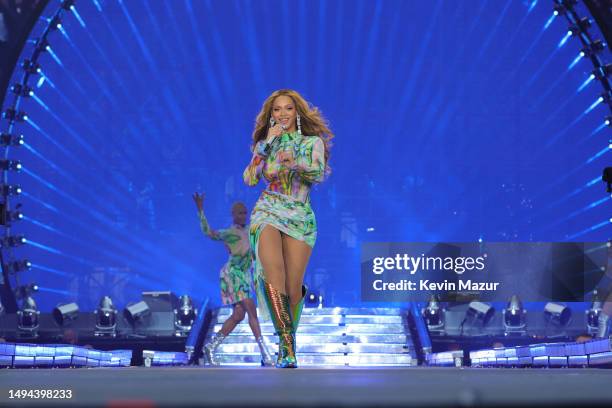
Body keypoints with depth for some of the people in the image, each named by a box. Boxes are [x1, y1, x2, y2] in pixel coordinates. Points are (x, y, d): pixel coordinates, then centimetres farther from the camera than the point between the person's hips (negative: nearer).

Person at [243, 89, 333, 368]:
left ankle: (287, 343, 15)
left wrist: (296, 162, -31)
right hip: (268, 213, 0)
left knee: (293, 287, -7)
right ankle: (287, 345, -33)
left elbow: (318, 173, -12)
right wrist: (267, 144, -1)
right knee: (273, 271, -27)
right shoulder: (265, 143, 15)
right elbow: (250, 178, 1)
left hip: (300, 217, 0)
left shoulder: (312, 142, 7)